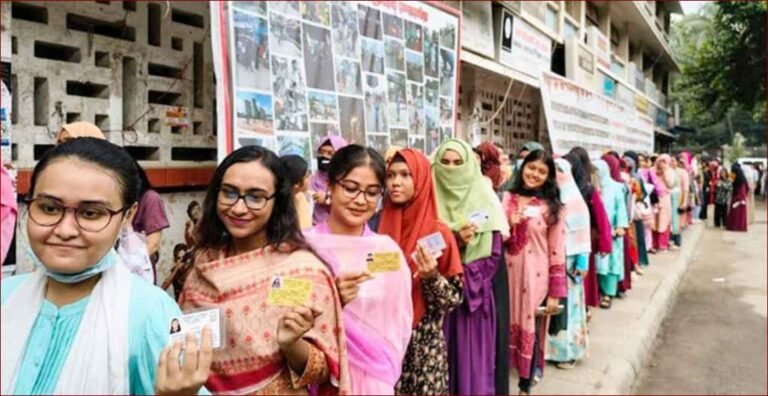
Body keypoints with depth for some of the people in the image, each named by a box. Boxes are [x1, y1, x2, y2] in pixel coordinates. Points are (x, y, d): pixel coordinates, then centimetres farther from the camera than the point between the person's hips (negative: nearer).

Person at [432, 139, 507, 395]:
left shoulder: (484, 196, -1)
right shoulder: (432, 197, 2)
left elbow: (493, 253, -4)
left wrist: (469, 279, -13)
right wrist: (454, 240, -18)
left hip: (476, 291, -1)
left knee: (474, 352, 5)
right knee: (445, 352, 5)